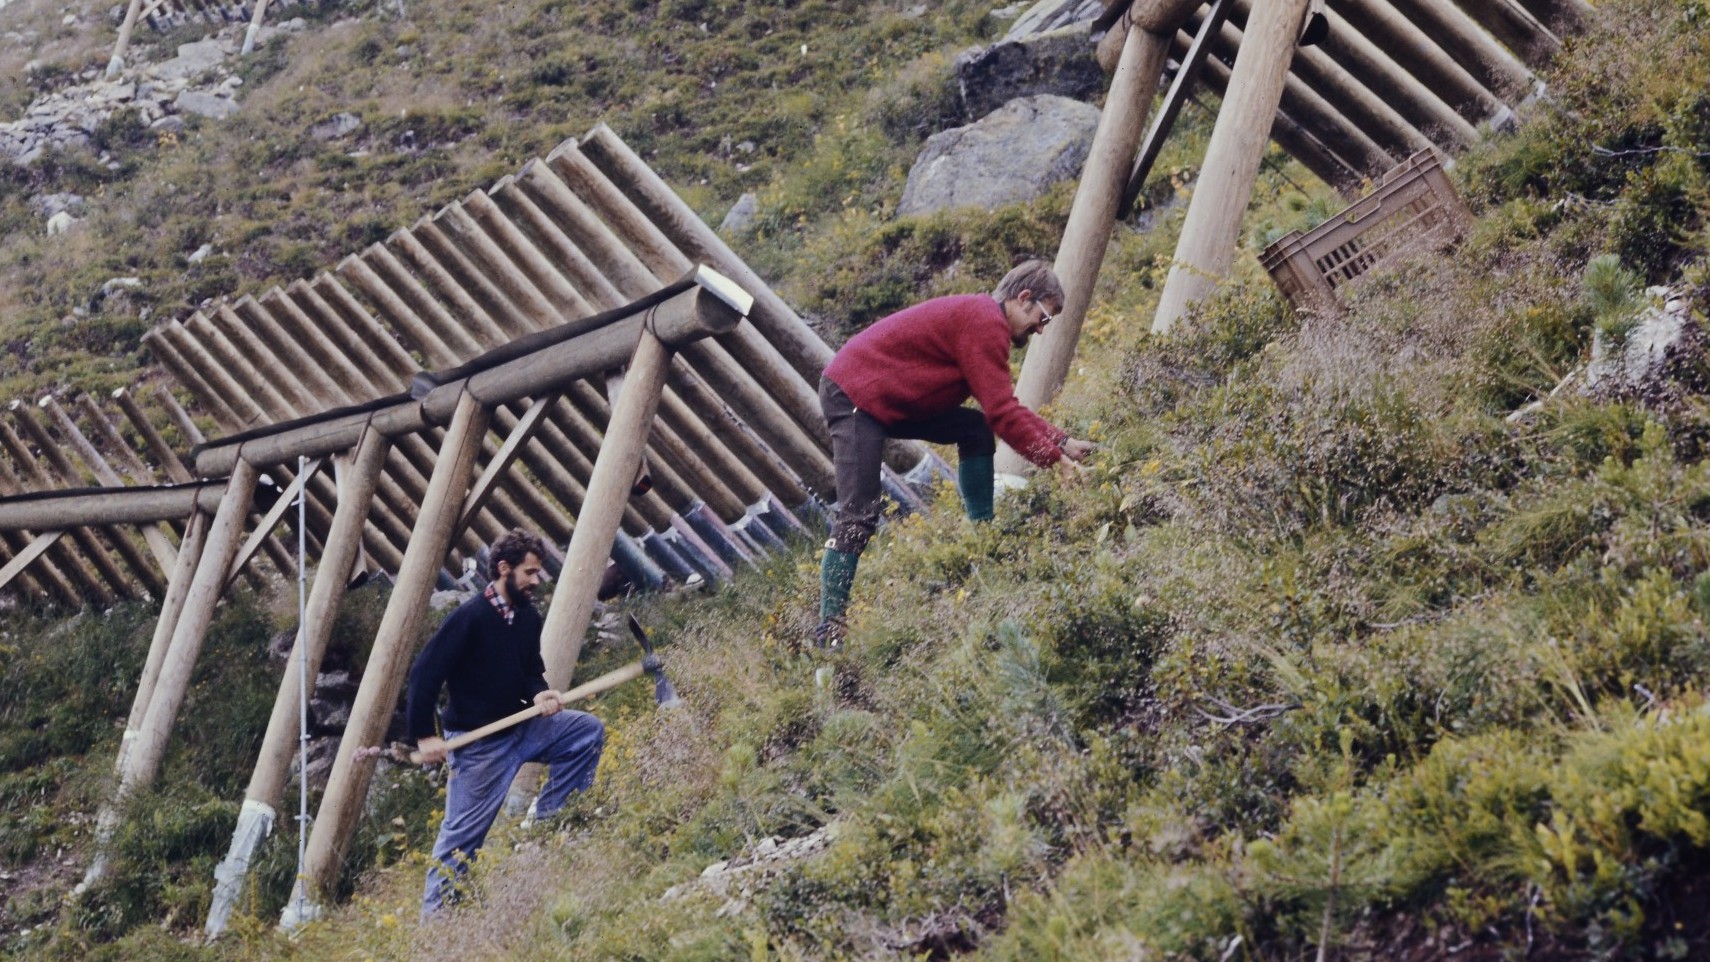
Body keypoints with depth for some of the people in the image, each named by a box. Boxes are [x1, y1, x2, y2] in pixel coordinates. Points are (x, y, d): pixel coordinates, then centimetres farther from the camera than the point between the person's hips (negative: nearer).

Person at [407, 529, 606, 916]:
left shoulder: (528, 616, 2)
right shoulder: (471, 617, -20)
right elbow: (424, 673, -20)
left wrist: (540, 694, -10)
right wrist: (424, 735, -20)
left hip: (522, 726, 7)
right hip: (478, 741, -7)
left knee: (589, 731, -4)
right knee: (464, 832, -3)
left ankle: (544, 819, 2)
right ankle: (433, 912, 10)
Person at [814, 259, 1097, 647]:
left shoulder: (982, 318, 16)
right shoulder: (985, 323, -17)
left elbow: (1005, 407, 19)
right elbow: (1002, 413, -20)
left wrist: (1062, 442, 13)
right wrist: (1054, 458, -13)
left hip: (888, 397, 10)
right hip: (854, 397, -10)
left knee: (976, 432, 11)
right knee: (858, 519, -14)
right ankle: (828, 633, -13)